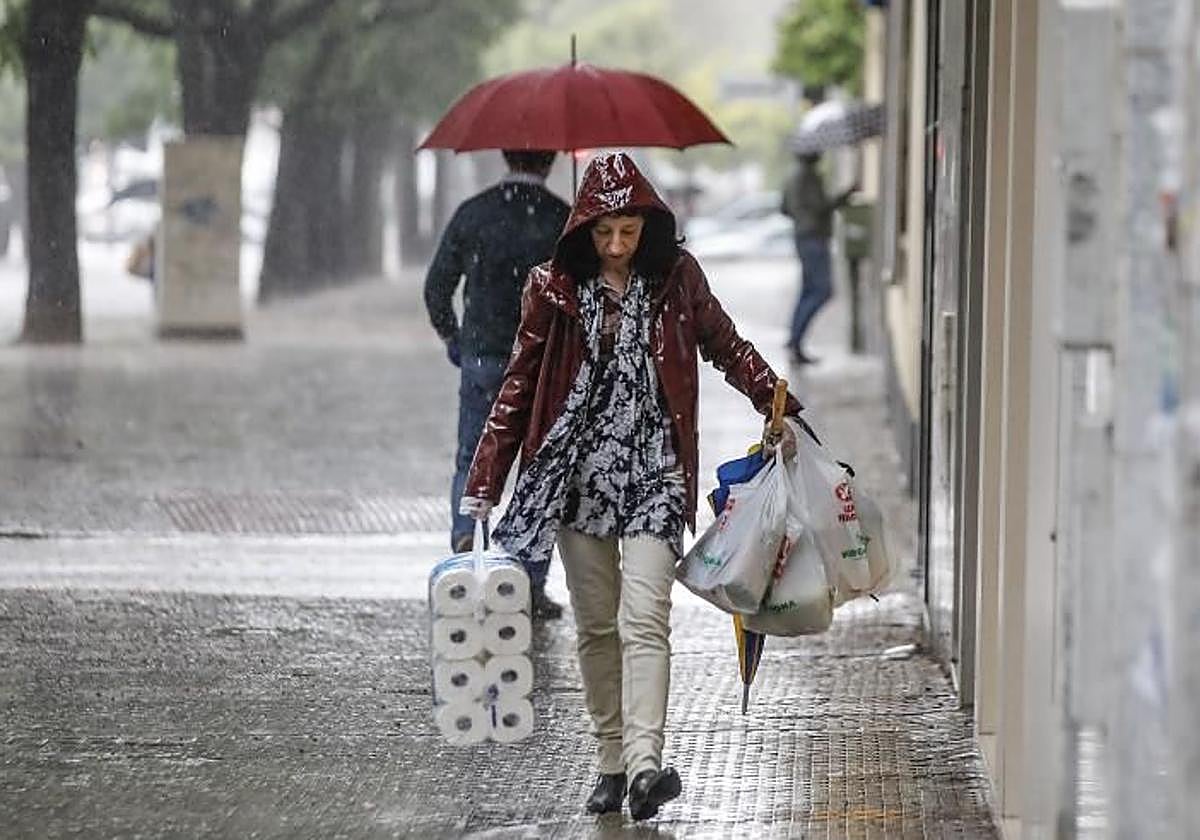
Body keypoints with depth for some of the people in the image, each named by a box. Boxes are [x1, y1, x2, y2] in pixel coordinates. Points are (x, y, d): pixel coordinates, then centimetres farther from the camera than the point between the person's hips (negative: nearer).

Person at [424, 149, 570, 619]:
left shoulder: (473, 214, 1)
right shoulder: (563, 219, -6)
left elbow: (437, 285, 4)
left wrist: (450, 338, 18)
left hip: (482, 357, 1)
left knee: (472, 459, 16)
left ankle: (464, 532, -10)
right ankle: (532, 588, 7)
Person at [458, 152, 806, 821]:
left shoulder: (676, 276, 0)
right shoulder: (556, 287, 0)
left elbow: (726, 346, 15)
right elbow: (519, 386, 3)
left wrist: (779, 408, 5)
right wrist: (483, 486, 0)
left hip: (654, 470, -2)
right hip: (578, 466, 2)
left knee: (643, 619, -15)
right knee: (597, 626, 7)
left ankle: (645, 764, -25)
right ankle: (612, 763, 17)